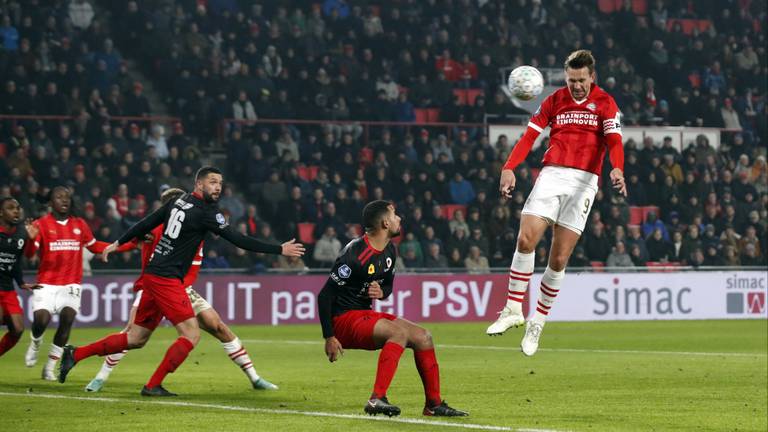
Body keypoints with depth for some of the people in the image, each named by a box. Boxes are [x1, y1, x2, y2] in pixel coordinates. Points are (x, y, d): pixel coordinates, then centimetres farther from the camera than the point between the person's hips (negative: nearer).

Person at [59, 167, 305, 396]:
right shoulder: (205, 212, -13)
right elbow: (238, 240, -14)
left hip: (153, 276, 9)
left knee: (136, 339, 15)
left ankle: (75, 354, 15)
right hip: (166, 280, -9)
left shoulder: (179, 201, 11)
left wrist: (119, 243, 28)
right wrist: (279, 250, -11)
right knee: (191, 335, -8)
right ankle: (153, 386, -8)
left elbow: (147, 223, 17)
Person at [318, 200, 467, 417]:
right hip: (343, 320, -9)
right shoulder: (355, 254, -21)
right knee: (400, 331, -30)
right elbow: (325, 295, -20)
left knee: (423, 337, 3)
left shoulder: (389, 251, 7)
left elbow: (388, 285, 23)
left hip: (365, 315, 9)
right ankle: (377, 399, -36)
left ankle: (434, 404, 11)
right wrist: (329, 338, -21)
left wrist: (381, 292, -4)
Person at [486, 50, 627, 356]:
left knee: (559, 258, -4)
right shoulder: (554, 101, 10)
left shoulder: (605, 103, 3)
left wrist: (617, 170, -31)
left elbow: (614, 141, -10)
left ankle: (537, 322, 9)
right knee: (526, 239, -17)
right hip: (552, 174, 2)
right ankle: (514, 310, -6)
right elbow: (529, 136, 3)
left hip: (584, 181, -2)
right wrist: (509, 168, -12)